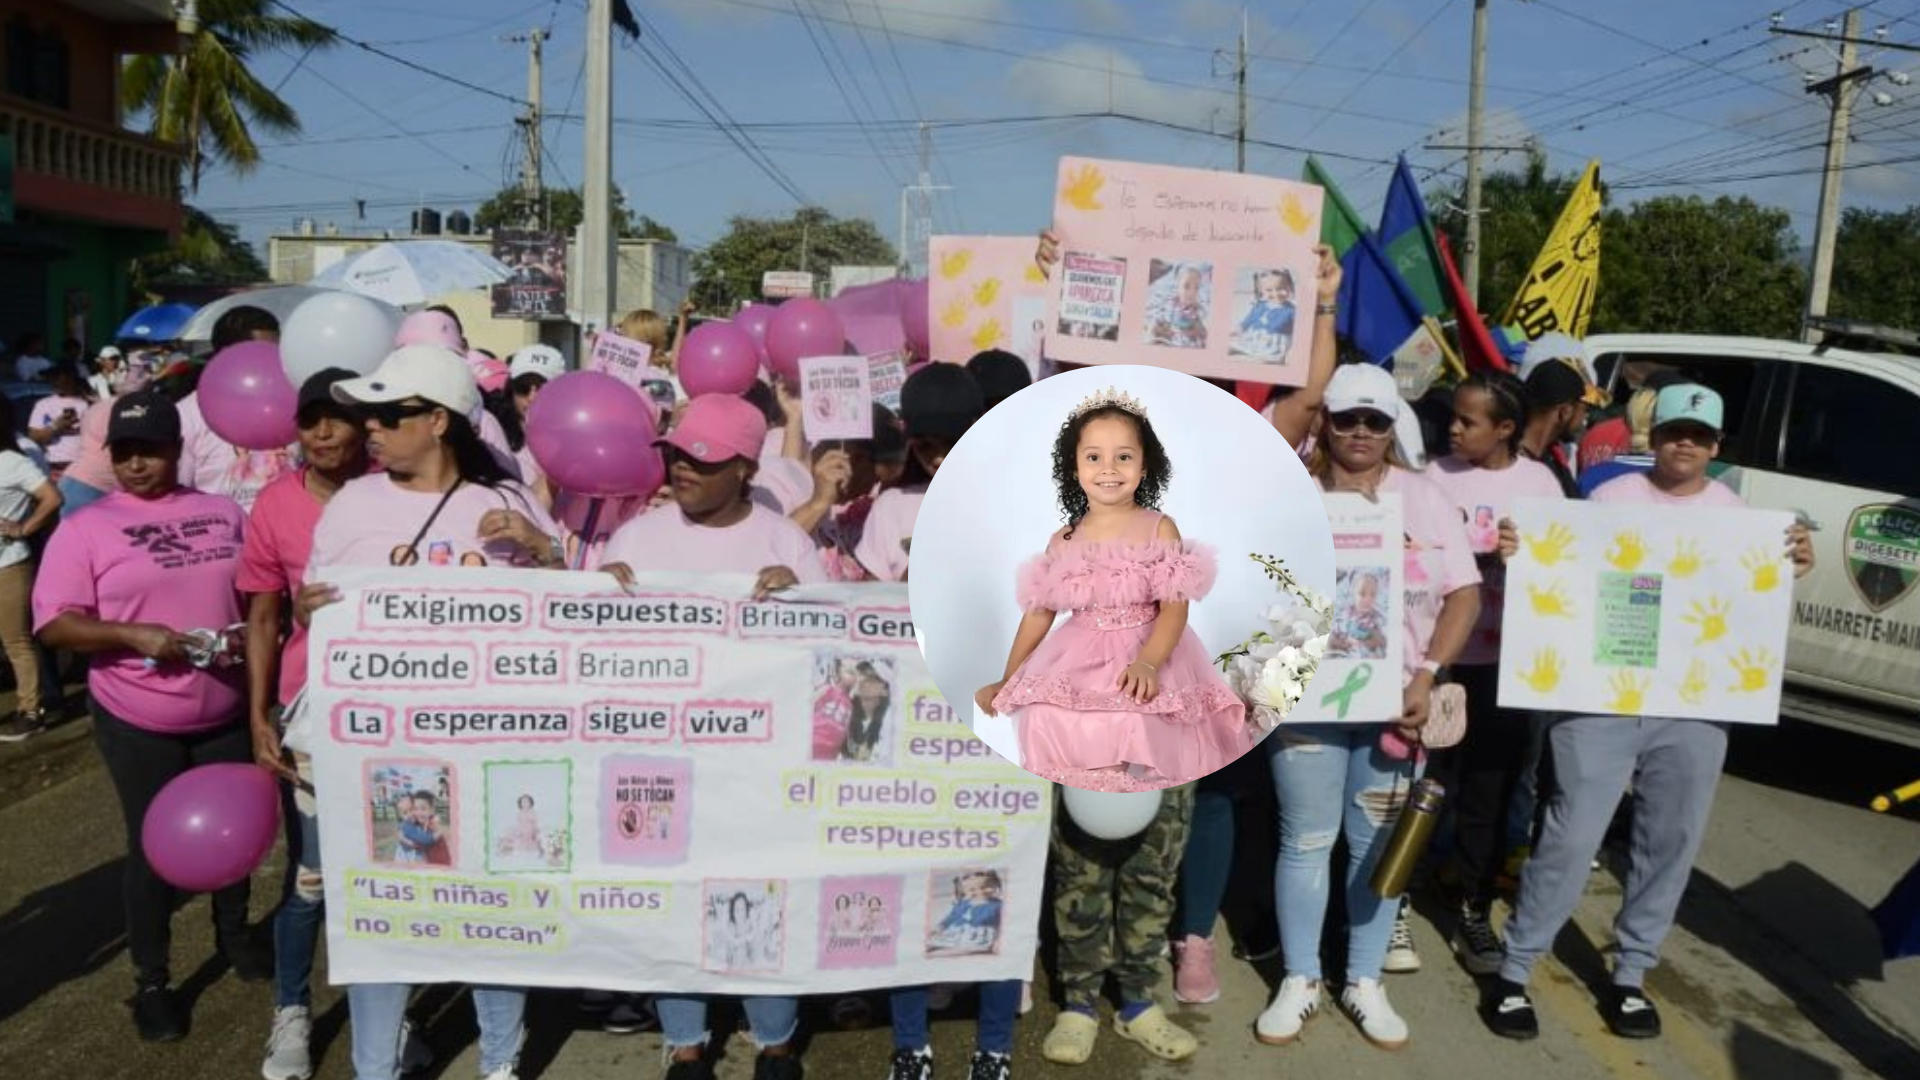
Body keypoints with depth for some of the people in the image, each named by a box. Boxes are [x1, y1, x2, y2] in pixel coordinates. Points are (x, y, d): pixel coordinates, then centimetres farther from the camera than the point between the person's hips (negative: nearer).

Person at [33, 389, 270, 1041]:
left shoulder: (224, 512, 3)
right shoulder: (86, 527, -7)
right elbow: (53, 623, -10)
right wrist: (132, 634, -25)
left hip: (228, 713, 3)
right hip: (138, 723, -3)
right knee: (153, 846, 9)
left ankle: (234, 932, 41)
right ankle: (150, 980, 26)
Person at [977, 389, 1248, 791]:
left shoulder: (1160, 529, -2)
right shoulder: (1063, 541, 7)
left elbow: (1175, 607, -9)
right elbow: (1038, 613, 12)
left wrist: (1147, 662, -25)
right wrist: (1007, 681, 10)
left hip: (1150, 654, -3)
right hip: (1077, 660, 3)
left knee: (1135, 724, -30)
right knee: (1048, 720, -22)